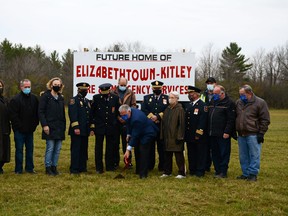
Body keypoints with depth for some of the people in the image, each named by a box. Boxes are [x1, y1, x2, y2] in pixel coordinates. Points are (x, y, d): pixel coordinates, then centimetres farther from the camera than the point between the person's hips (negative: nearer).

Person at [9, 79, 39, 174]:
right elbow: (13, 115, -11)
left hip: (30, 130, 5)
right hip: (19, 130, -5)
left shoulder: (34, 98, 8)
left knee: (30, 149, 10)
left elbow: (37, 113, 13)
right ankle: (18, 169, 8)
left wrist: (34, 124, 3)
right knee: (19, 149, 1)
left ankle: (29, 168, 19)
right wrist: (20, 127, -13)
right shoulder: (15, 99, -8)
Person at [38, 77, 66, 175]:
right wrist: (44, 125, -15)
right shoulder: (45, 96, -3)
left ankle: (54, 166, 15)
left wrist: (64, 126, 13)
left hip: (60, 128, 6)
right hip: (50, 127, -6)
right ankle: (48, 168, 4)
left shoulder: (61, 98, 16)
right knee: (50, 148, -5)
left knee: (58, 149, 7)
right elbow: (41, 111, -8)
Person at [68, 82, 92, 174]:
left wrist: (91, 128, 15)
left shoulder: (87, 101, 19)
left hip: (85, 131, 7)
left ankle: (82, 167, 17)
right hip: (77, 130, -7)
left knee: (84, 149, 10)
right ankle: (74, 169, -1)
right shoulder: (74, 100, -6)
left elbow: (90, 115, 21)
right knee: (75, 149, -4)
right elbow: (72, 114, -14)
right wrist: (75, 127, -21)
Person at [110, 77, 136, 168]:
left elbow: (133, 106, 4)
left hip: (127, 122, 0)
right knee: (115, 142, 6)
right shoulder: (113, 93, 2)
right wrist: (118, 117, -10)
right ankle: (115, 161, 15)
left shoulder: (130, 93, 8)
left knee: (126, 141, 3)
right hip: (115, 121, 0)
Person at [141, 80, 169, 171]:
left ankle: (162, 166, 12)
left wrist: (158, 116, -15)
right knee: (150, 147, 6)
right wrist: (151, 116, -14)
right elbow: (143, 110, -1)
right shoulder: (147, 98, 12)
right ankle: (149, 166, 14)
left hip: (162, 127, -1)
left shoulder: (167, 98, 6)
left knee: (162, 147, 3)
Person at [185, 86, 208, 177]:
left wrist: (198, 134, -19)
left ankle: (200, 171, 6)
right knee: (191, 154, 12)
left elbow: (203, 121, -16)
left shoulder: (202, 105, -10)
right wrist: (186, 134, 11)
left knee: (200, 153, 0)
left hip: (199, 136, -8)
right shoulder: (189, 106, 16)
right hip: (189, 135, 8)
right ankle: (192, 170, 21)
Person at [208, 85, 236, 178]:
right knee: (215, 153, 12)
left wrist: (227, 132, -18)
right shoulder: (213, 102, 16)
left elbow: (231, 120, -13)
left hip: (223, 135, -8)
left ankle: (223, 172, 5)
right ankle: (217, 171, 20)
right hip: (213, 134, 8)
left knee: (224, 153, -1)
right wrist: (209, 130, 13)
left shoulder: (229, 103, -7)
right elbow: (209, 117, 21)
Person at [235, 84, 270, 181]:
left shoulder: (260, 103, -6)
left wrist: (261, 133, -10)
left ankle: (253, 174, 6)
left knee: (254, 155, -2)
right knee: (243, 156, 11)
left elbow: (265, 120, -6)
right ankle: (245, 173, 20)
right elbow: (235, 117, 21)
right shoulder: (238, 103, 11)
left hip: (253, 135, -6)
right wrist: (235, 130, 14)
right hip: (241, 135, 6)